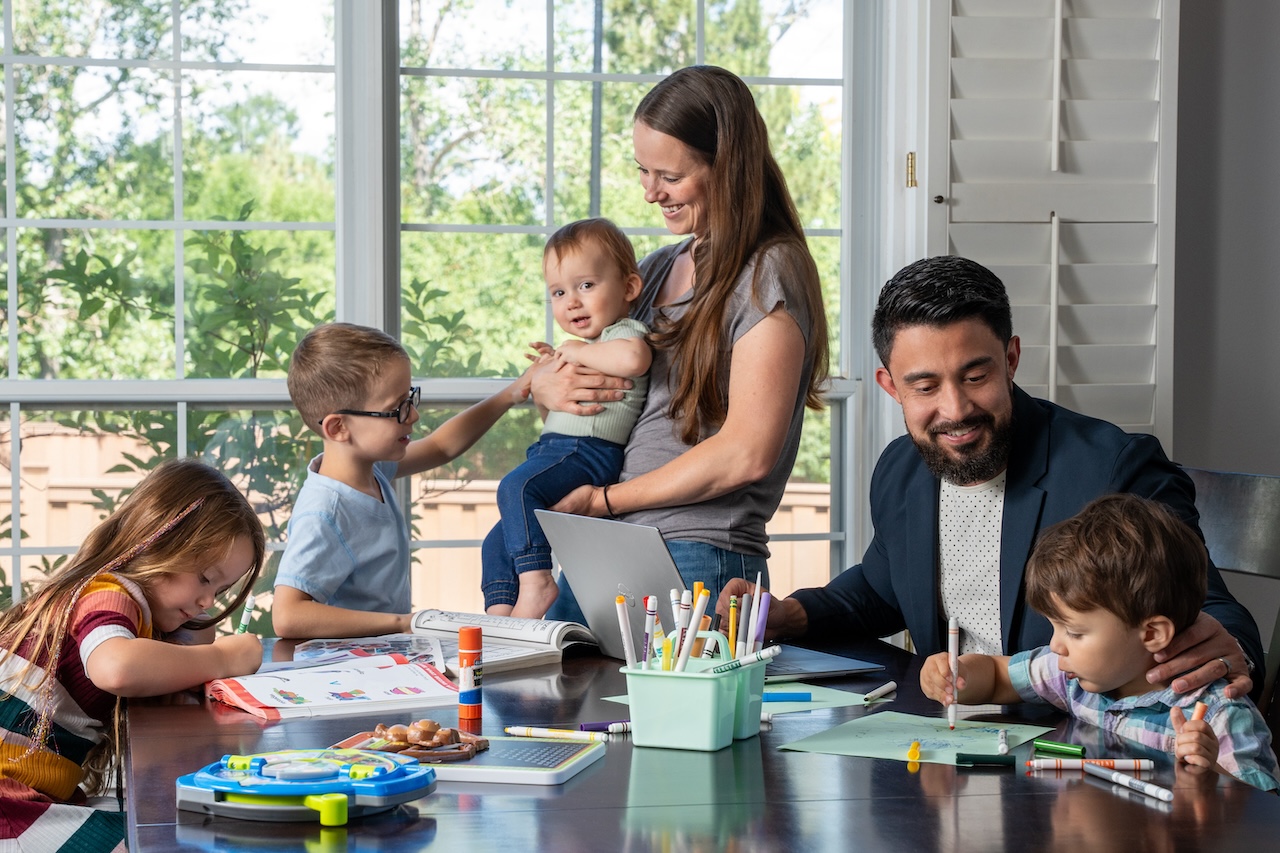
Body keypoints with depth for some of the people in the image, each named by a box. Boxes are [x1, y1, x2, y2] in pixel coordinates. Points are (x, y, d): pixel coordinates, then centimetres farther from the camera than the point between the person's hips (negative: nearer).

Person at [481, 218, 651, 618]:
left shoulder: (624, 332, -5)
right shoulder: (587, 342, 28)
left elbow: (633, 358, -33)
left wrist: (578, 352, -19)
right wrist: (552, 369, 26)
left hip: (587, 451, -11)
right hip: (555, 450, 11)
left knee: (517, 487, -32)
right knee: (498, 543, 6)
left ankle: (537, 581, -35)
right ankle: (499, 617, 0)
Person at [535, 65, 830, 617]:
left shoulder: (768, 275, -7)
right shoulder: (657, 270, 15)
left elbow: (747, 455, -15)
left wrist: (603, 499, -9)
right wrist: (545, 386, 0)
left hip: (697, 562, -6)